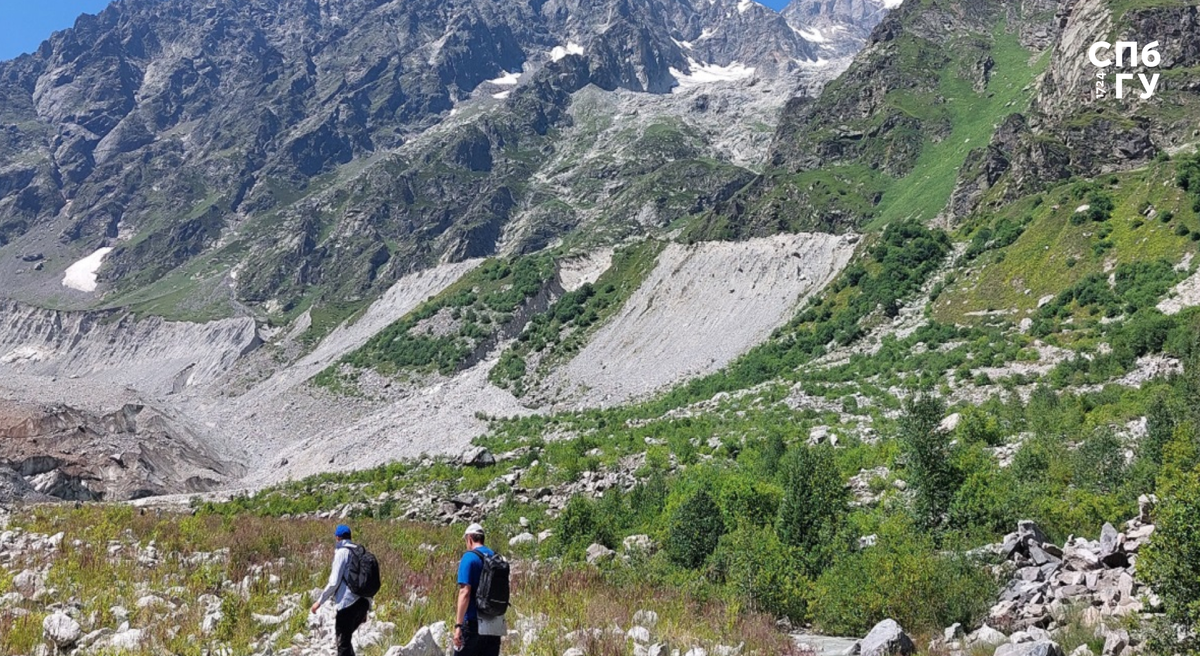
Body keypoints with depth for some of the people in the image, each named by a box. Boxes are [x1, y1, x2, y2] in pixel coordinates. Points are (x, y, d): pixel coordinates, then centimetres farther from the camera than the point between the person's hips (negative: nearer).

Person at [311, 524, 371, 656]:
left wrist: (319, 601, 0)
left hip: (348, 604, -7)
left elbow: (334, 583, -10)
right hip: (363, 603, 7)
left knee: (342, 642, 1)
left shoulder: (342, 552, -4)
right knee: (345, 638, 21)